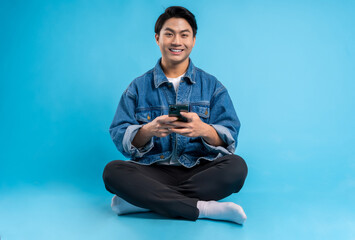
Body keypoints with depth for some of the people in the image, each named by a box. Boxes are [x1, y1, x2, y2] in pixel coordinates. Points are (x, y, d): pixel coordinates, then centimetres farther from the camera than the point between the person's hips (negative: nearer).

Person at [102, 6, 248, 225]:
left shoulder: (212, 86, 9)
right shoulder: (139, 87, 9)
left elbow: (230, 139, -1)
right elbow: (119, 137, 0)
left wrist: (204, 130, -23)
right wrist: (149, 130, -22)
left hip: (199, 172, 1)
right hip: (152, 172, 0)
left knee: (237, 166, -29)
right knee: (113, 170, -29)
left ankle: (143, 201, -26)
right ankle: (206, 209, -31)